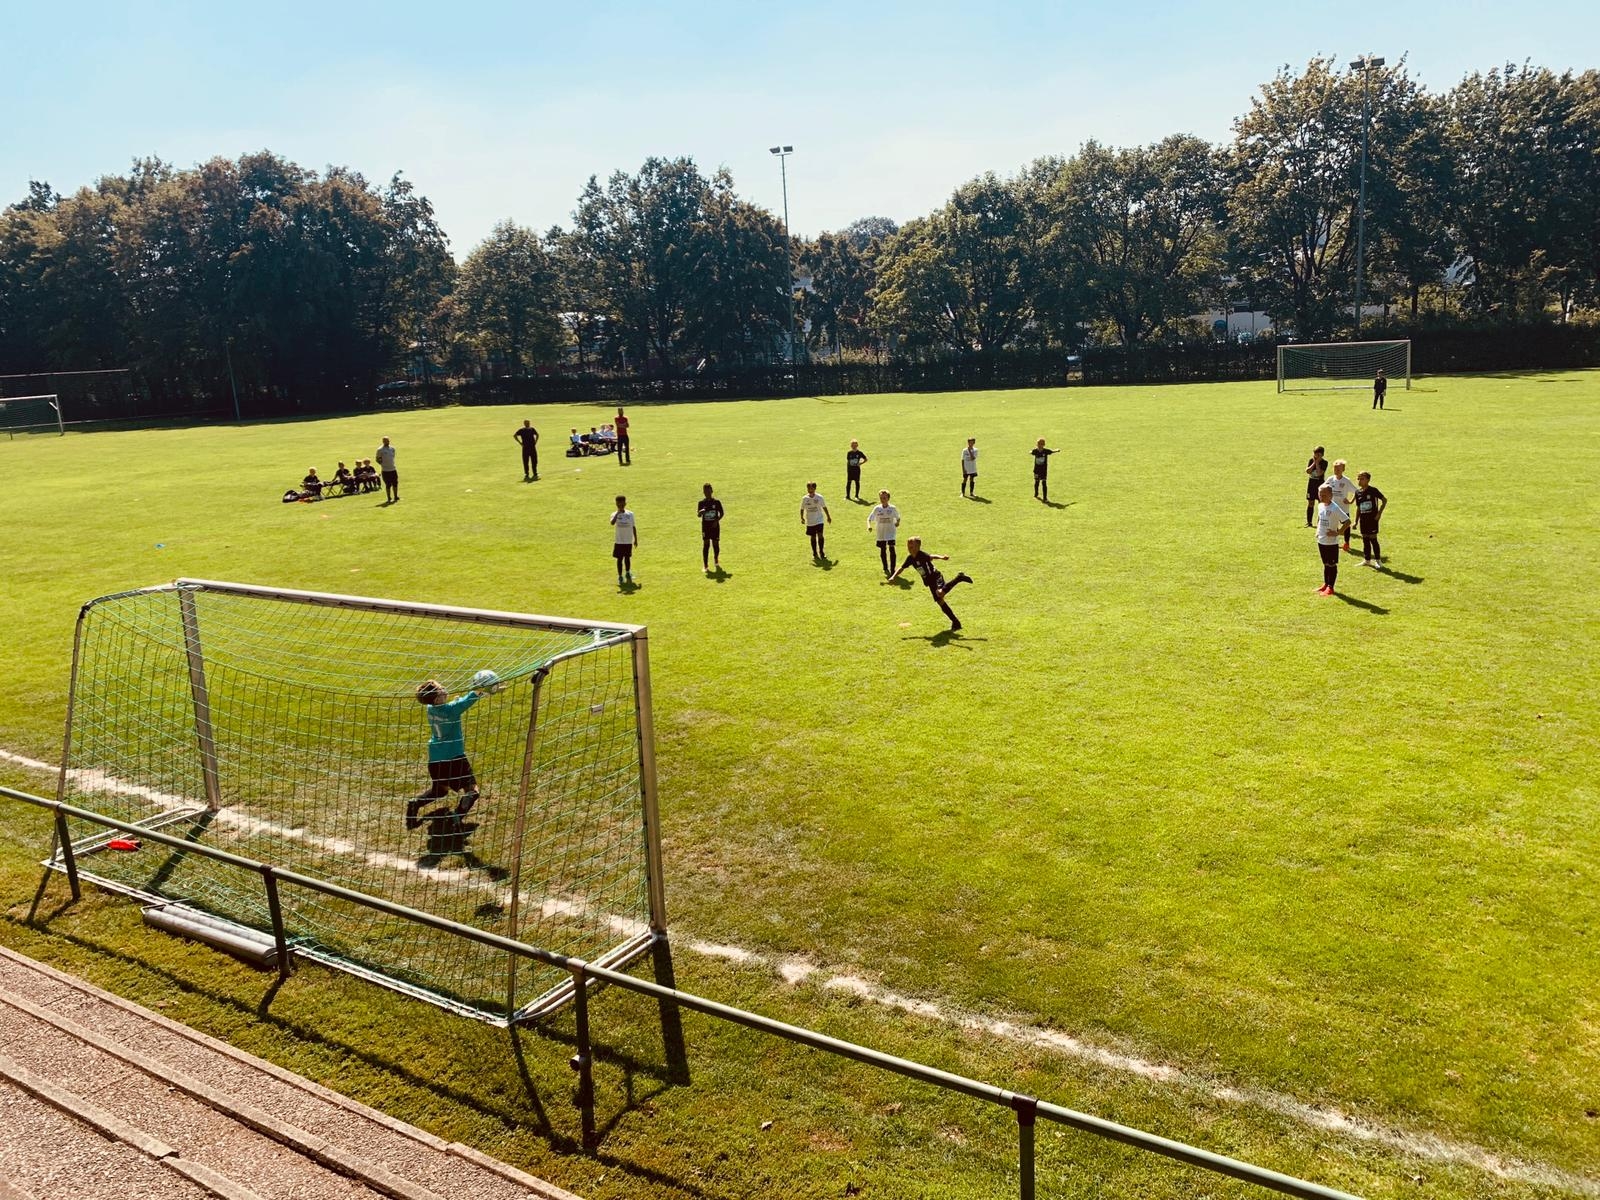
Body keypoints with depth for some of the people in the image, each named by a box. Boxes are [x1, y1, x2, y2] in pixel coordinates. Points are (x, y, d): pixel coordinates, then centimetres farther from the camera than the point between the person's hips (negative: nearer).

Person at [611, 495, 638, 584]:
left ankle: (627, 573, 32)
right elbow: (612, 523, -29)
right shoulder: (615, 514, -7)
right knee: (619, 559, 4)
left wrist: (636, 539, 7)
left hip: (628, 541, 1)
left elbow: (633, 527, 6)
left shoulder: (630, 514, 0)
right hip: (619, 541, -1)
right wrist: (618, 512, -27)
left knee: (627, 557, 13)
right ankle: (620, 577, 14)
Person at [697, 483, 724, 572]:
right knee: (706, 545, -4)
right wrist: (701, 512, -27)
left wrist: (717, 521, -12)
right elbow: (699, 515, -3)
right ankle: (705, 566, -3)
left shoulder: (716, 502, -2)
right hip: (705, 526, 0)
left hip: (715, 526, 0)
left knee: (716, 544, 6)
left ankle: (716, 562, 32)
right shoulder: (701, 502, -1)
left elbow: (721, 513, 4)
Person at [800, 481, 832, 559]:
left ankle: (821, 552, 1)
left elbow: (824, 507, 6)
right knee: (813, 537, 8)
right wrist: (802, 518, -7)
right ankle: (814, 553, 21)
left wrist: (828, 516, 11)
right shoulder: (804, 499, -4)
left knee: (820, 535, -13)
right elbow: (802, 509, 5)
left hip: (819, 520, -1)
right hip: (810, 521, 1)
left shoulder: (819, 497, -5)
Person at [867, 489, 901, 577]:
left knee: (891, 550, -13)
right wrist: (869, 526, -15)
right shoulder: (877, 509, -2)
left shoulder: (892, 508, -4)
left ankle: (892, 570, -8)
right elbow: (869, 519, 2)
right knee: (882, 551, 8)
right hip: (881, 533, 2)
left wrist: (897, 522, -4)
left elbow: (897, 517, 12)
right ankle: (885, 568, 29)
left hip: (891, 532, -2)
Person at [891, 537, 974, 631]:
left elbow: (931, 556, -39)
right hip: (929, 582, 8)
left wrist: (941, 557, -58)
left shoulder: (921, 555, -18)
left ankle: (959, 578, -16)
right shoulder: (910, 558, 4)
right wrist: (893, 577, 5)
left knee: (940, 593, -36)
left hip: (936, 576, -8)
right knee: (939, 601, 5)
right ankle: (956, 623, 14)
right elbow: (901, 568, 18)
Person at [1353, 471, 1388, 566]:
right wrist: (1356, 521, 12)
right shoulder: (1358, 492, 6)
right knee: (1365, 539, 10)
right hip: (1363, 519, 5)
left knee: (1373, 538, -3)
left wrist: (1379, 513, -9)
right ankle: (1367, 560, 18)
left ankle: (1378, 560, 8)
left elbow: (1384, 500, -5)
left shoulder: (1373, 490, -10)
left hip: (1372, 518, -5)